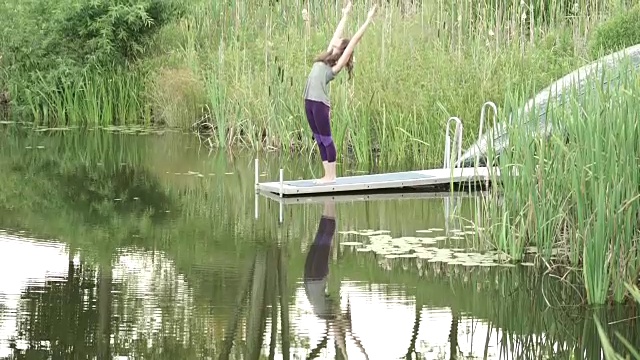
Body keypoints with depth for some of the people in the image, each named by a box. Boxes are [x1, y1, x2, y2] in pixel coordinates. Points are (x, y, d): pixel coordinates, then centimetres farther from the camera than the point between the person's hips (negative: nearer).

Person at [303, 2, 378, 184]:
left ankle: (331, 176, 4)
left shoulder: (338, 63, -2)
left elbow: (354, 40, -3)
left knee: (326, 139, -2)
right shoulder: (328, 55, 16)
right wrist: (345, 15, 33)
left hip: (320, 103, -8)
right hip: (310, 101, 8)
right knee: (319, 140, 9)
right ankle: (327, 175, 13)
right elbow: (336, 34, 27)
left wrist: (368, 21, -2)